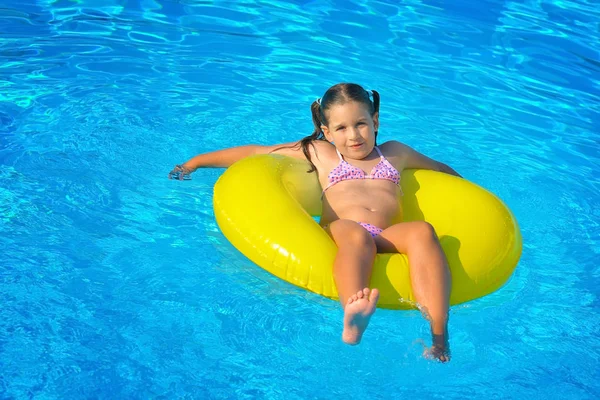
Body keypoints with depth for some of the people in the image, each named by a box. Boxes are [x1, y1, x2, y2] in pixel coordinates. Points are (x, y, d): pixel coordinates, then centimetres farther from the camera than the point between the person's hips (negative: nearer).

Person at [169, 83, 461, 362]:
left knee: (422, 231, -32)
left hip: (388, 238, 2)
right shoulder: (318, 152, 27)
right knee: (355, 234, -39)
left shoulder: (395, 153, 33)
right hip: (339, 234, -2)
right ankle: (353, 319, -68)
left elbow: (441, 169, 52)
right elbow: (254, 153, 30)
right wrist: (196, 161, 33)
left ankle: (438, 335, -48)